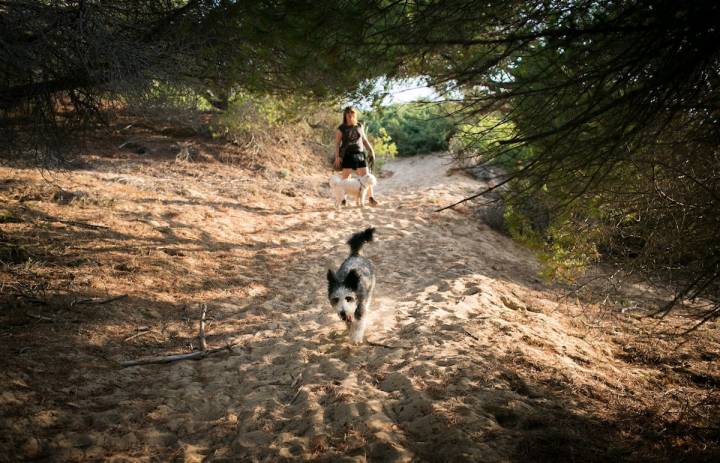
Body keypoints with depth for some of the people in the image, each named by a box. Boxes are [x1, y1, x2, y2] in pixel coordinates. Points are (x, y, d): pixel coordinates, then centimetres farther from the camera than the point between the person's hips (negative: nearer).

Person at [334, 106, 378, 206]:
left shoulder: (360, 126, 11)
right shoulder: (341, 128, 0)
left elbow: (364, 140, 19)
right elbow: (337, 143, -2)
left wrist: (371, 151, 12)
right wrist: (337, 157, -12)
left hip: (360, 154, 3)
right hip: (347, 155, -3)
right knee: (345, 177, -4)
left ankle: (370, 197, 4)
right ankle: (343, 198, 6)